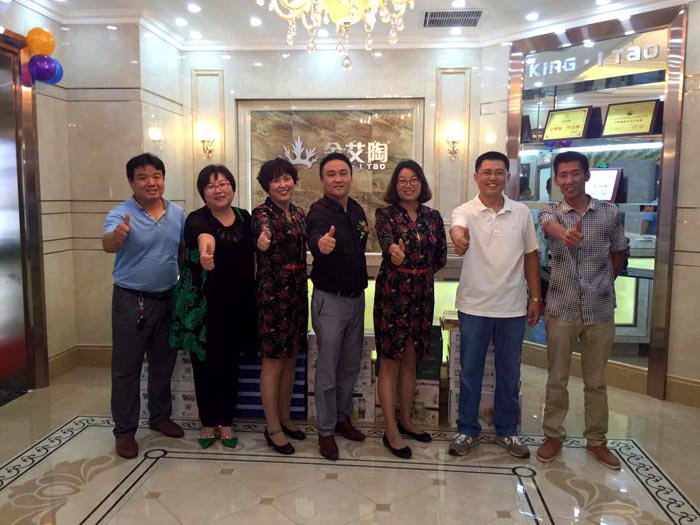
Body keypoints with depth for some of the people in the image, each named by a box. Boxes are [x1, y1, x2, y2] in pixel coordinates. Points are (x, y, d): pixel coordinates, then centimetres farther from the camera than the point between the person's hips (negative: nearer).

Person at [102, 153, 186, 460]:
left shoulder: (177, 214, 3)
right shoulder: (121, 214, -12)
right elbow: (108, 245, -32)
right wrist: (116, 236, -55)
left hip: (168, 299, 5)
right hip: (131, 301, -5)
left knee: (163, 363, 17)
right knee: (126, 367, 4)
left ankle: (160, 416, 34)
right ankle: (124, 430, 18)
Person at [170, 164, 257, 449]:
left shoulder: (244, 218, 7)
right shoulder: (197, 219, -7)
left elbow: (252, 257, 16)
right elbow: (203, 235, -32)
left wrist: (251, 293, 9)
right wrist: (205, 248, -55)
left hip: (236, 305, 3)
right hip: (202, 305, -3)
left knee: (230, 365, 10)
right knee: (204, 365, 7)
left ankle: (226, 422, 28)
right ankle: (208, 423, 26)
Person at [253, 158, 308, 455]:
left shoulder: (299, 214, 12)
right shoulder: (262, 213, -9)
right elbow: (264, 228, -32)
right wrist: (264, 238, -55)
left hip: (298, 292, 7)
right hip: (273, 293, -7)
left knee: (291, 358, 14)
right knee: (274, 360, 1)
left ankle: (284, 417, 31)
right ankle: (273, 429, 14)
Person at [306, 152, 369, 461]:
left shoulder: (357, 209, 5)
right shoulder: (319, 211, -16)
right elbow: (315, 236, -43)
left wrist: (366, 232, 2)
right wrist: (321, 242, -62)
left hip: (357, 296, 7)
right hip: (330, 299, -7)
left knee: (351, 364, 18)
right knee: (328, 368, 3)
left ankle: (342, 416, 36)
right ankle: (325, 430, 19)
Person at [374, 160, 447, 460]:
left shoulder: (433, 216, 8)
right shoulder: (386, 214, -5)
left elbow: (441, 257, 13)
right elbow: (385, 239, -27)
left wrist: (420, 274, 9)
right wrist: (393, 250, -48)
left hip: (422, 294, 5)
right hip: (392, 292, -4)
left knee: (410, 360, 14)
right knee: (390, 362, 0)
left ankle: (405, 421, 29)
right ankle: (391, 432, 9)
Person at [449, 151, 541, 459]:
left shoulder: (522, 213, 4)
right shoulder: (465, 211, -5)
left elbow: (531, 256, 9)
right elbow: (457, 228, -30)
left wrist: (535, 297, 6)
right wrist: (458, 237, -54)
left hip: (513, 307, 2)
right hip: (474, 306, -2)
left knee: (509, 374, 13)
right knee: (470, 371, 9)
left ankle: (507, 431, 30)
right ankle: (467, 430, 24)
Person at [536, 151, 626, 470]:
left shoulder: (610, 213, 0)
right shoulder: (550, 213, -3)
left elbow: (618, 254, 13)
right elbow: (551, 226, -28)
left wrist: (603, 285, 10)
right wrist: (565, 234, -51)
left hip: (600, 310, 1)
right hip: (561, 310, -1)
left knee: (596, 381, 13)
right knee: (557, 379, 10)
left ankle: (596, 440, 29)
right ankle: (553, 435, 26)